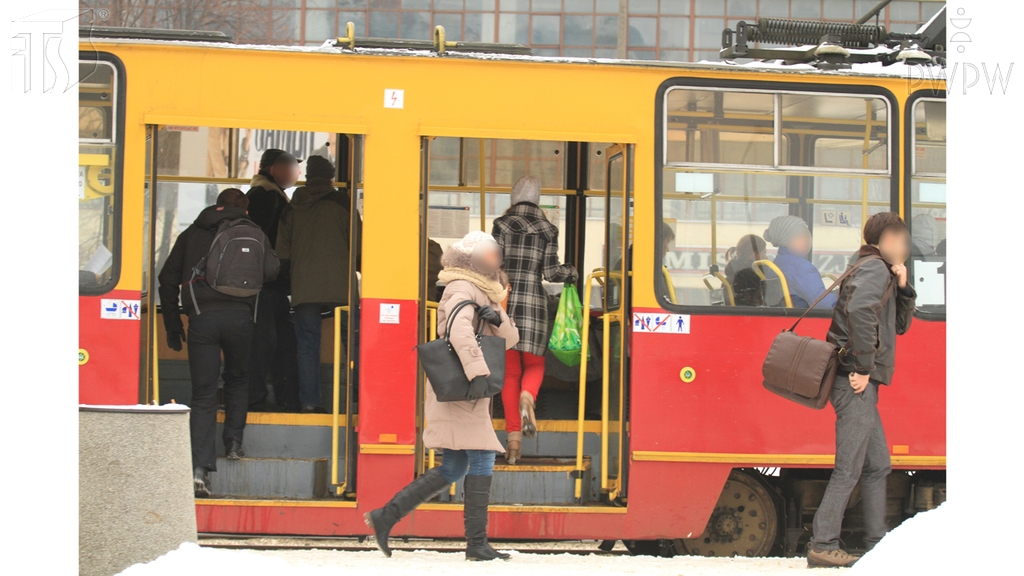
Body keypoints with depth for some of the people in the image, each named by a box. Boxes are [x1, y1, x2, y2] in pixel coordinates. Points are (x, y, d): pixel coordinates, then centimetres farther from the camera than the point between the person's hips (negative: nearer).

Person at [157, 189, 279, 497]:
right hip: (239, 316, 0)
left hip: (201, 318, 0)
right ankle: (233, 443, 20)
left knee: (203, 394, 0)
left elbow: (168, 280, 14)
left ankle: (200, 467, -12)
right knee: (237, 379, 26)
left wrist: (173, 324, 18)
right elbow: (270, 269, -2)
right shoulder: (252, 233, 13)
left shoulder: (191, 234, 18)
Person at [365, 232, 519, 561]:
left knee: (453, 469, 10)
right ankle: (476, 543, -10)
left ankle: (386, 516, 11)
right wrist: (478, 372, -37)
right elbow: (460, 330, -28)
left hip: (470, 394, 10)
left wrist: (497, 318, -8)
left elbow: (510, 339, 14)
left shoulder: (483, 294, 21)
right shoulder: (462, 290, -9)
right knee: (482, 458, -11)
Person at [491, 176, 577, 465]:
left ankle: (513, 440, 0)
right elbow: (550, 272, 0)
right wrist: (570, 272, 20)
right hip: (533, 299, 0)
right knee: (534, 365, 15)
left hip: (504, 300, 0)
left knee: (509, 373, 5)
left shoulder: (502, 225, 2)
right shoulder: (547, 229, 3)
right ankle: (527, 398, -21)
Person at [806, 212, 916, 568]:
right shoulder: (875, 269, -9)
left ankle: (877, 544, 19)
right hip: (857, 382, -10)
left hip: (861, 383, 10)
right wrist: (863, 367, -25)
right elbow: (859, 310, -28)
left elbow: (900, 326, 26)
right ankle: (822, 546, -10)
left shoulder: (882, 272, 22)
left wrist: (902, 289, 10)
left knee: (877, 466, 14)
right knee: (849, 469, -10)